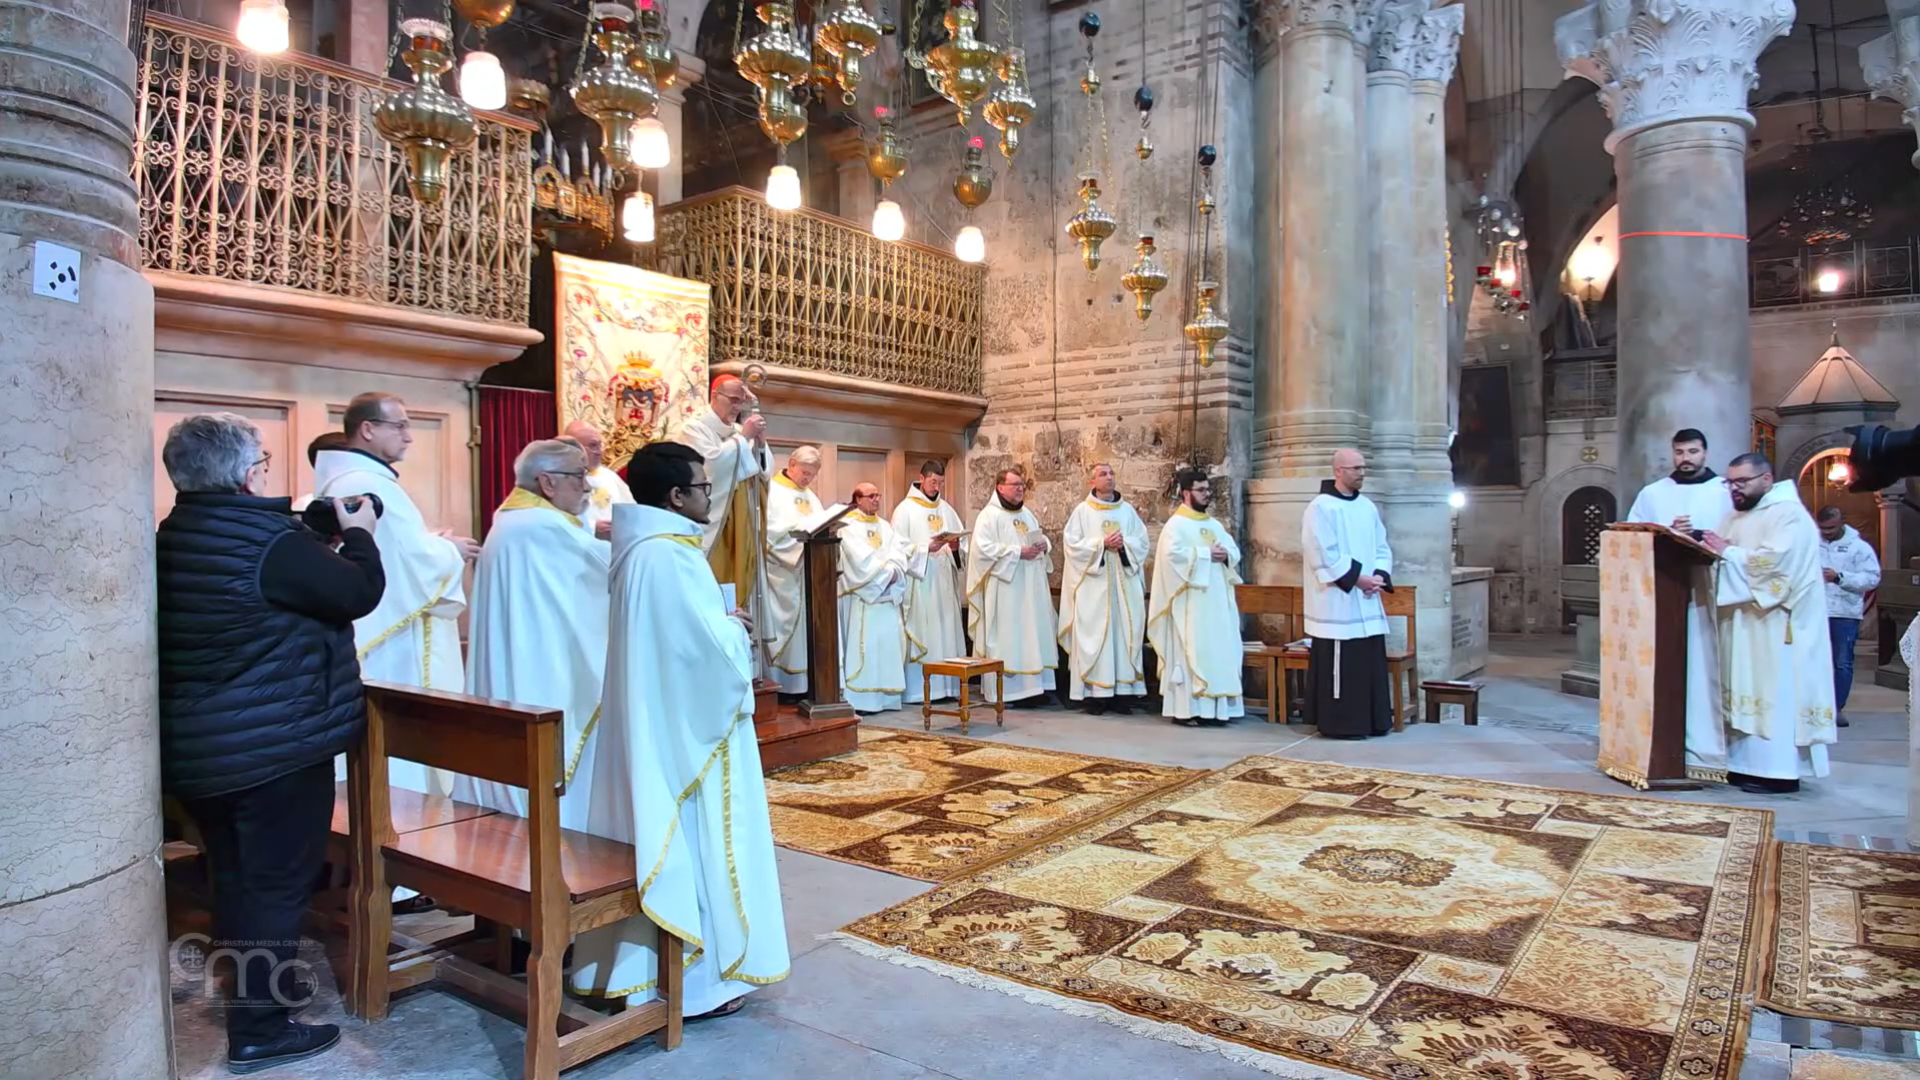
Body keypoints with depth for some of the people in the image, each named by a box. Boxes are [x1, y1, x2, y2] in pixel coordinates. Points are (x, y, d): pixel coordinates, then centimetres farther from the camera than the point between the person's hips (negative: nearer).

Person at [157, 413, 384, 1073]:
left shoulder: (175, 537, 7)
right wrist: (359, 535, 1)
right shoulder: (271, 540, -21)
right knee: (276, 885, 2)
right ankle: (257, 1030, 10)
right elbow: (359, 594, -15)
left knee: (234, 877, 22)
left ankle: (239, 998, 37)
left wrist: (318, 536, 10)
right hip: (276, 745, -9)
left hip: (196, 745, 9)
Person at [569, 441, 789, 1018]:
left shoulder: (639, 546, 9)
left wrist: (721, 623, 8)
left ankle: (634, 966, 30)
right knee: (692, 842, 1)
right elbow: (711, 645, -26)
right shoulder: (670, 555, -22)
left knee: (657, 836, 18)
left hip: (648, 721, 10)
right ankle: (693, 980, 14)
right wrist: (735, 626, -6)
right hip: (683, 726, -10)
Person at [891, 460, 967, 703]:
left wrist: (955, 547, -8)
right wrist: (926, 548, -19)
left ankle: (946, 684, 10)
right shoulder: (905, 509, -1)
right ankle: (917, 688, -4)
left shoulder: (947, 509, 15)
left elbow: (963, 541, 13)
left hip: (944, 582, 5)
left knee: (946, 630, 5)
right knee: (921, 632, -7)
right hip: (919, 582, -5)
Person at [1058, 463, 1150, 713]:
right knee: (1094, 634, -4)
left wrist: (1124, 543, -10)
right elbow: (1072, 543, -5)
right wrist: (1101, 543, -14)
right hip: (1093, 585, -3)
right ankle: (1094, 693, 0)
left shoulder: (1128, 510, 11)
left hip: (1124, 583, 3)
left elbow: (1144, 543, 8)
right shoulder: (1082, 511, 3)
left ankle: (1121, 692, 6)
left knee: (1124, 633, 1)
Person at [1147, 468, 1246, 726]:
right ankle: (1184, 708, -3)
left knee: (1217, 650, 7)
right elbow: (1172, 554, -21)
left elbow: (1235, 551, 16)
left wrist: (1226, 555, -6)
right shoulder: (1176, 524, -6)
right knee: (1189, 651, -7)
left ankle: (1212, 706, 13)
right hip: (1189, 602, -8)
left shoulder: (1215, 525, 18)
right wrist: (1206, 554, -17)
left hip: (1215, 601, 8)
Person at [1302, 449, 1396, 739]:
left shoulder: (1367, 506, 14)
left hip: (1366, 600, 8)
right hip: (1336, 600, -7)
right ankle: (1340, 724, 3)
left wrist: (1379, 576, -3)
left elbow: (1381, 546, 15)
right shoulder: (1321, 507, -9)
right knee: (1340, 664, -4)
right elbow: (1323, 554, -16)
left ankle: (1373, 720, 20)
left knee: (1371, 661, 11)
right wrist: (1356, 578, -16)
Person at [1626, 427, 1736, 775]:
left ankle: (1708, 747, 0)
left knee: (1707, 668, -4)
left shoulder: (1726, 492, 10)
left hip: (1708, 592, -1)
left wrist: (1699, 536, -16)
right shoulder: (1652, 493, 14)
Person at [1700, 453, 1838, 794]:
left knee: (1774, 694, -8)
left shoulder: (1789, 514, -8)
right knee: (1747, 692, 7)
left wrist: (1728, 552, -14)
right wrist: (1708, 547, -2)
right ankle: (1749, 764, 10)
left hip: (1774, 625, -8)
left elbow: (1775, 560, -22)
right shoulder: (1737, 517, 18)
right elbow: (1728, 558, 17)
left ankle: (1780, 771, -4)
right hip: (1743, 622, 8)